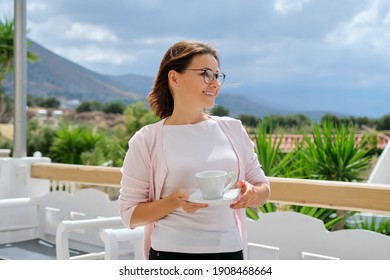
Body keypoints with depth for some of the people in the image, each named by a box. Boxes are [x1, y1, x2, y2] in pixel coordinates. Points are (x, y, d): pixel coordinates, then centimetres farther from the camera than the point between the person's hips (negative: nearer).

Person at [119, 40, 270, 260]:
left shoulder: (233, 129, 4)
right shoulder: (146, 140, -6)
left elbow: (263, 187, 12)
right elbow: (130, 214, -4)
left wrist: (253, 194, -10)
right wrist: (174, 202, -21)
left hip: (230, 251, 3)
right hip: (171, 253, -3)